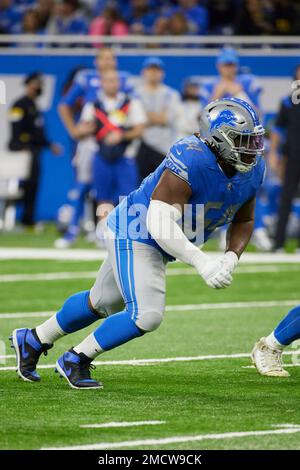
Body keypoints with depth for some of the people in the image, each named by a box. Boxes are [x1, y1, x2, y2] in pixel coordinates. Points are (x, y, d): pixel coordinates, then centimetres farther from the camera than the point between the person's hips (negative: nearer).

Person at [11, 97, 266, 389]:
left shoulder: (251, 170, -8)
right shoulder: (190, 160, -34)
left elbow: (243, 222, 8)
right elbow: (159, 224, -36)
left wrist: (231, 259, -11)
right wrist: (202, 263, -41)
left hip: (158, 245, 9)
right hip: (134, 236, -9)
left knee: (101, 304, 22)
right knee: (146, 315, -19)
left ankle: (33, 340, 42)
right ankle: (75, 360, 3)